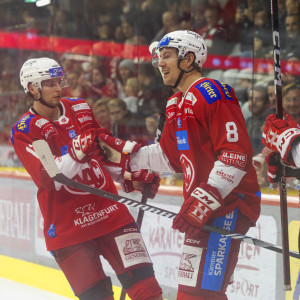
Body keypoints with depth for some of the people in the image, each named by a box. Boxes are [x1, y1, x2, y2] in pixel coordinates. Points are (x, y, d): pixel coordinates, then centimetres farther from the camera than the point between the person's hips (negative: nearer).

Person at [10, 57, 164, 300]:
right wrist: (77, 151, -33)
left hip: (109, 211, 4)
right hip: (66, 224, -4)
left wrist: (134, 175, 9)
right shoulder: (24, 130, -7)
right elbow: (48, 178, -20)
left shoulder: (81, 109, 9)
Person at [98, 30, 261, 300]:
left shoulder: (211, 93, -13)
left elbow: (236, 155, -20)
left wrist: (205, 200, -25)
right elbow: (170, 157, 26)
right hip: (204, 206, 10)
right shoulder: (178, 104, 18)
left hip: (228, 204, -10)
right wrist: (122, 153, 20)